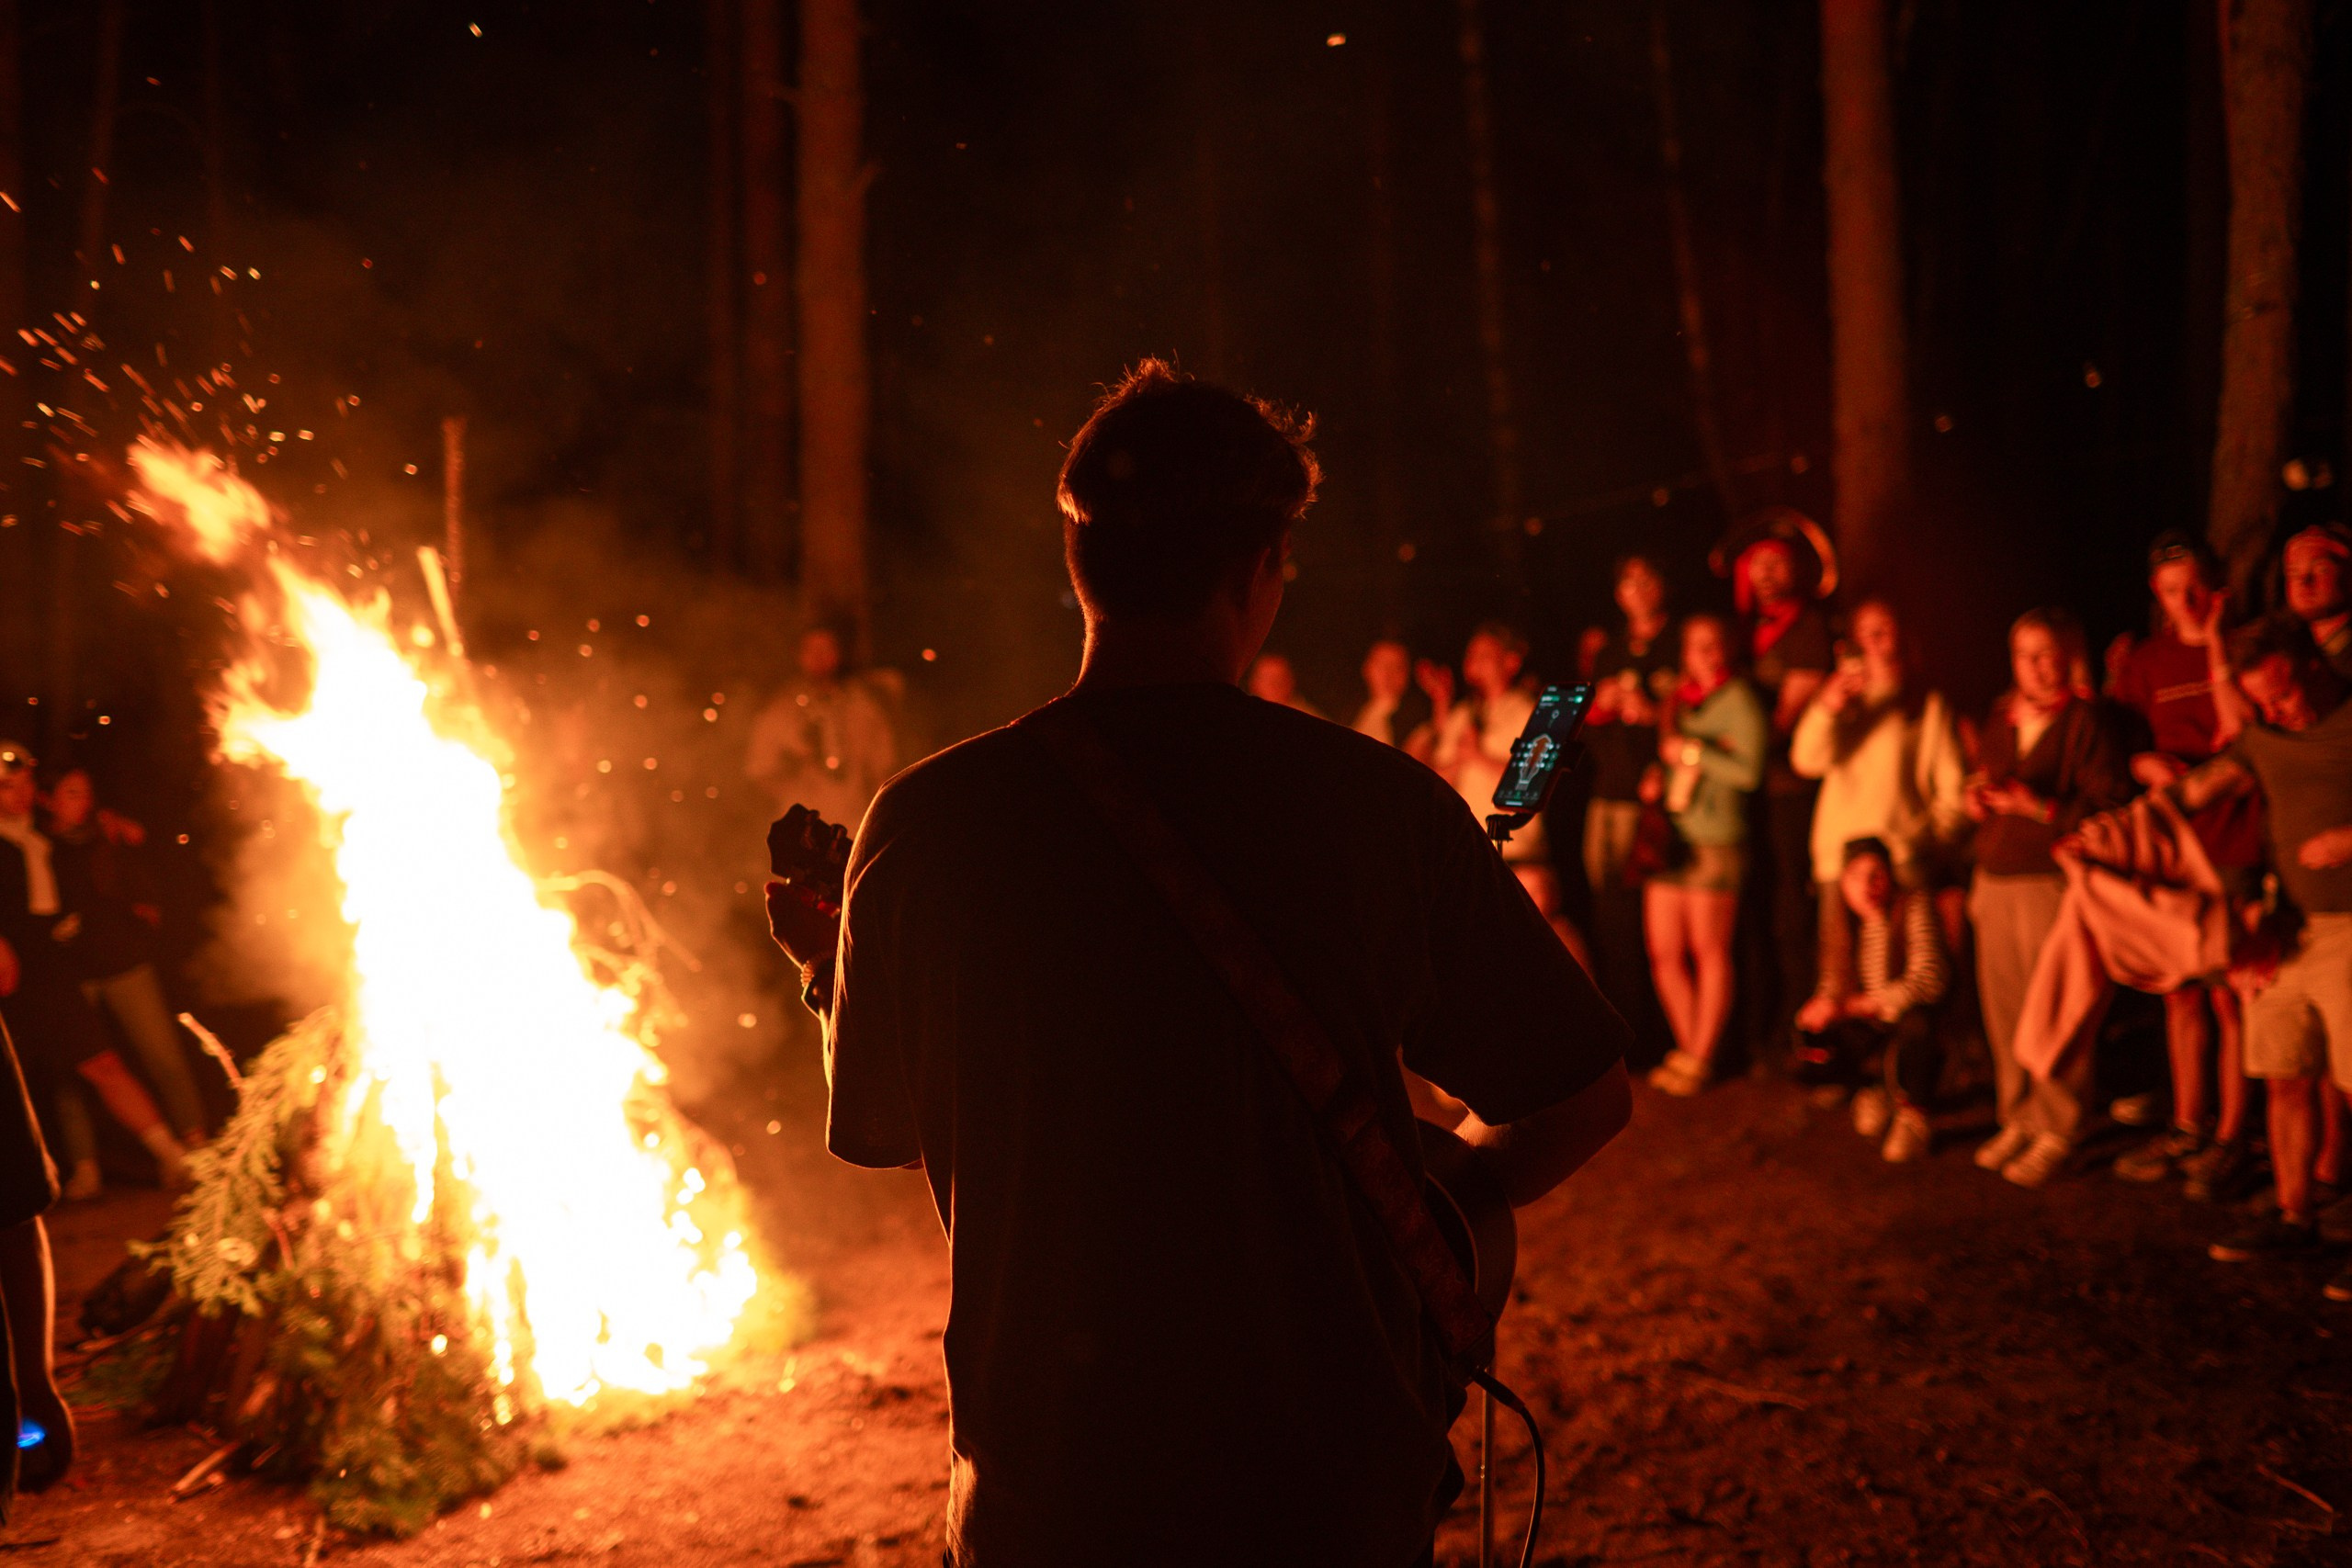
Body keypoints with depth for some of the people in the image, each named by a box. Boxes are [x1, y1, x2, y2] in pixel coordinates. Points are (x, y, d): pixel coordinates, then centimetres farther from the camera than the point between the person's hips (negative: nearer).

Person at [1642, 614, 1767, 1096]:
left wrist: (1691, 752, -8)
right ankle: (1687, 1049, 20)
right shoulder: (1679, 699, 18)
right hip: (1668, 838, 7)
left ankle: (1701, 1059, 8)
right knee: (1664, 955, 6)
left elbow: (1749, 772, -14)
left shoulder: (1739, 699, -3)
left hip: (1715, 843, -7)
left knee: (1709, 953, -2)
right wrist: (1656, 776, 10)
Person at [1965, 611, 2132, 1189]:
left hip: (2051, 881, -6)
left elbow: (2112, 807, -12)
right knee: (2002, 1009, 8)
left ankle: (2058, 1131, 6)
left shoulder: (2085, 721, -6)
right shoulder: (1999, 720, 15)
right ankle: (2019, 1120, 21)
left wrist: (2039, 806, -19)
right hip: (1994, 880, 6)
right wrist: (1976, 800, 5)